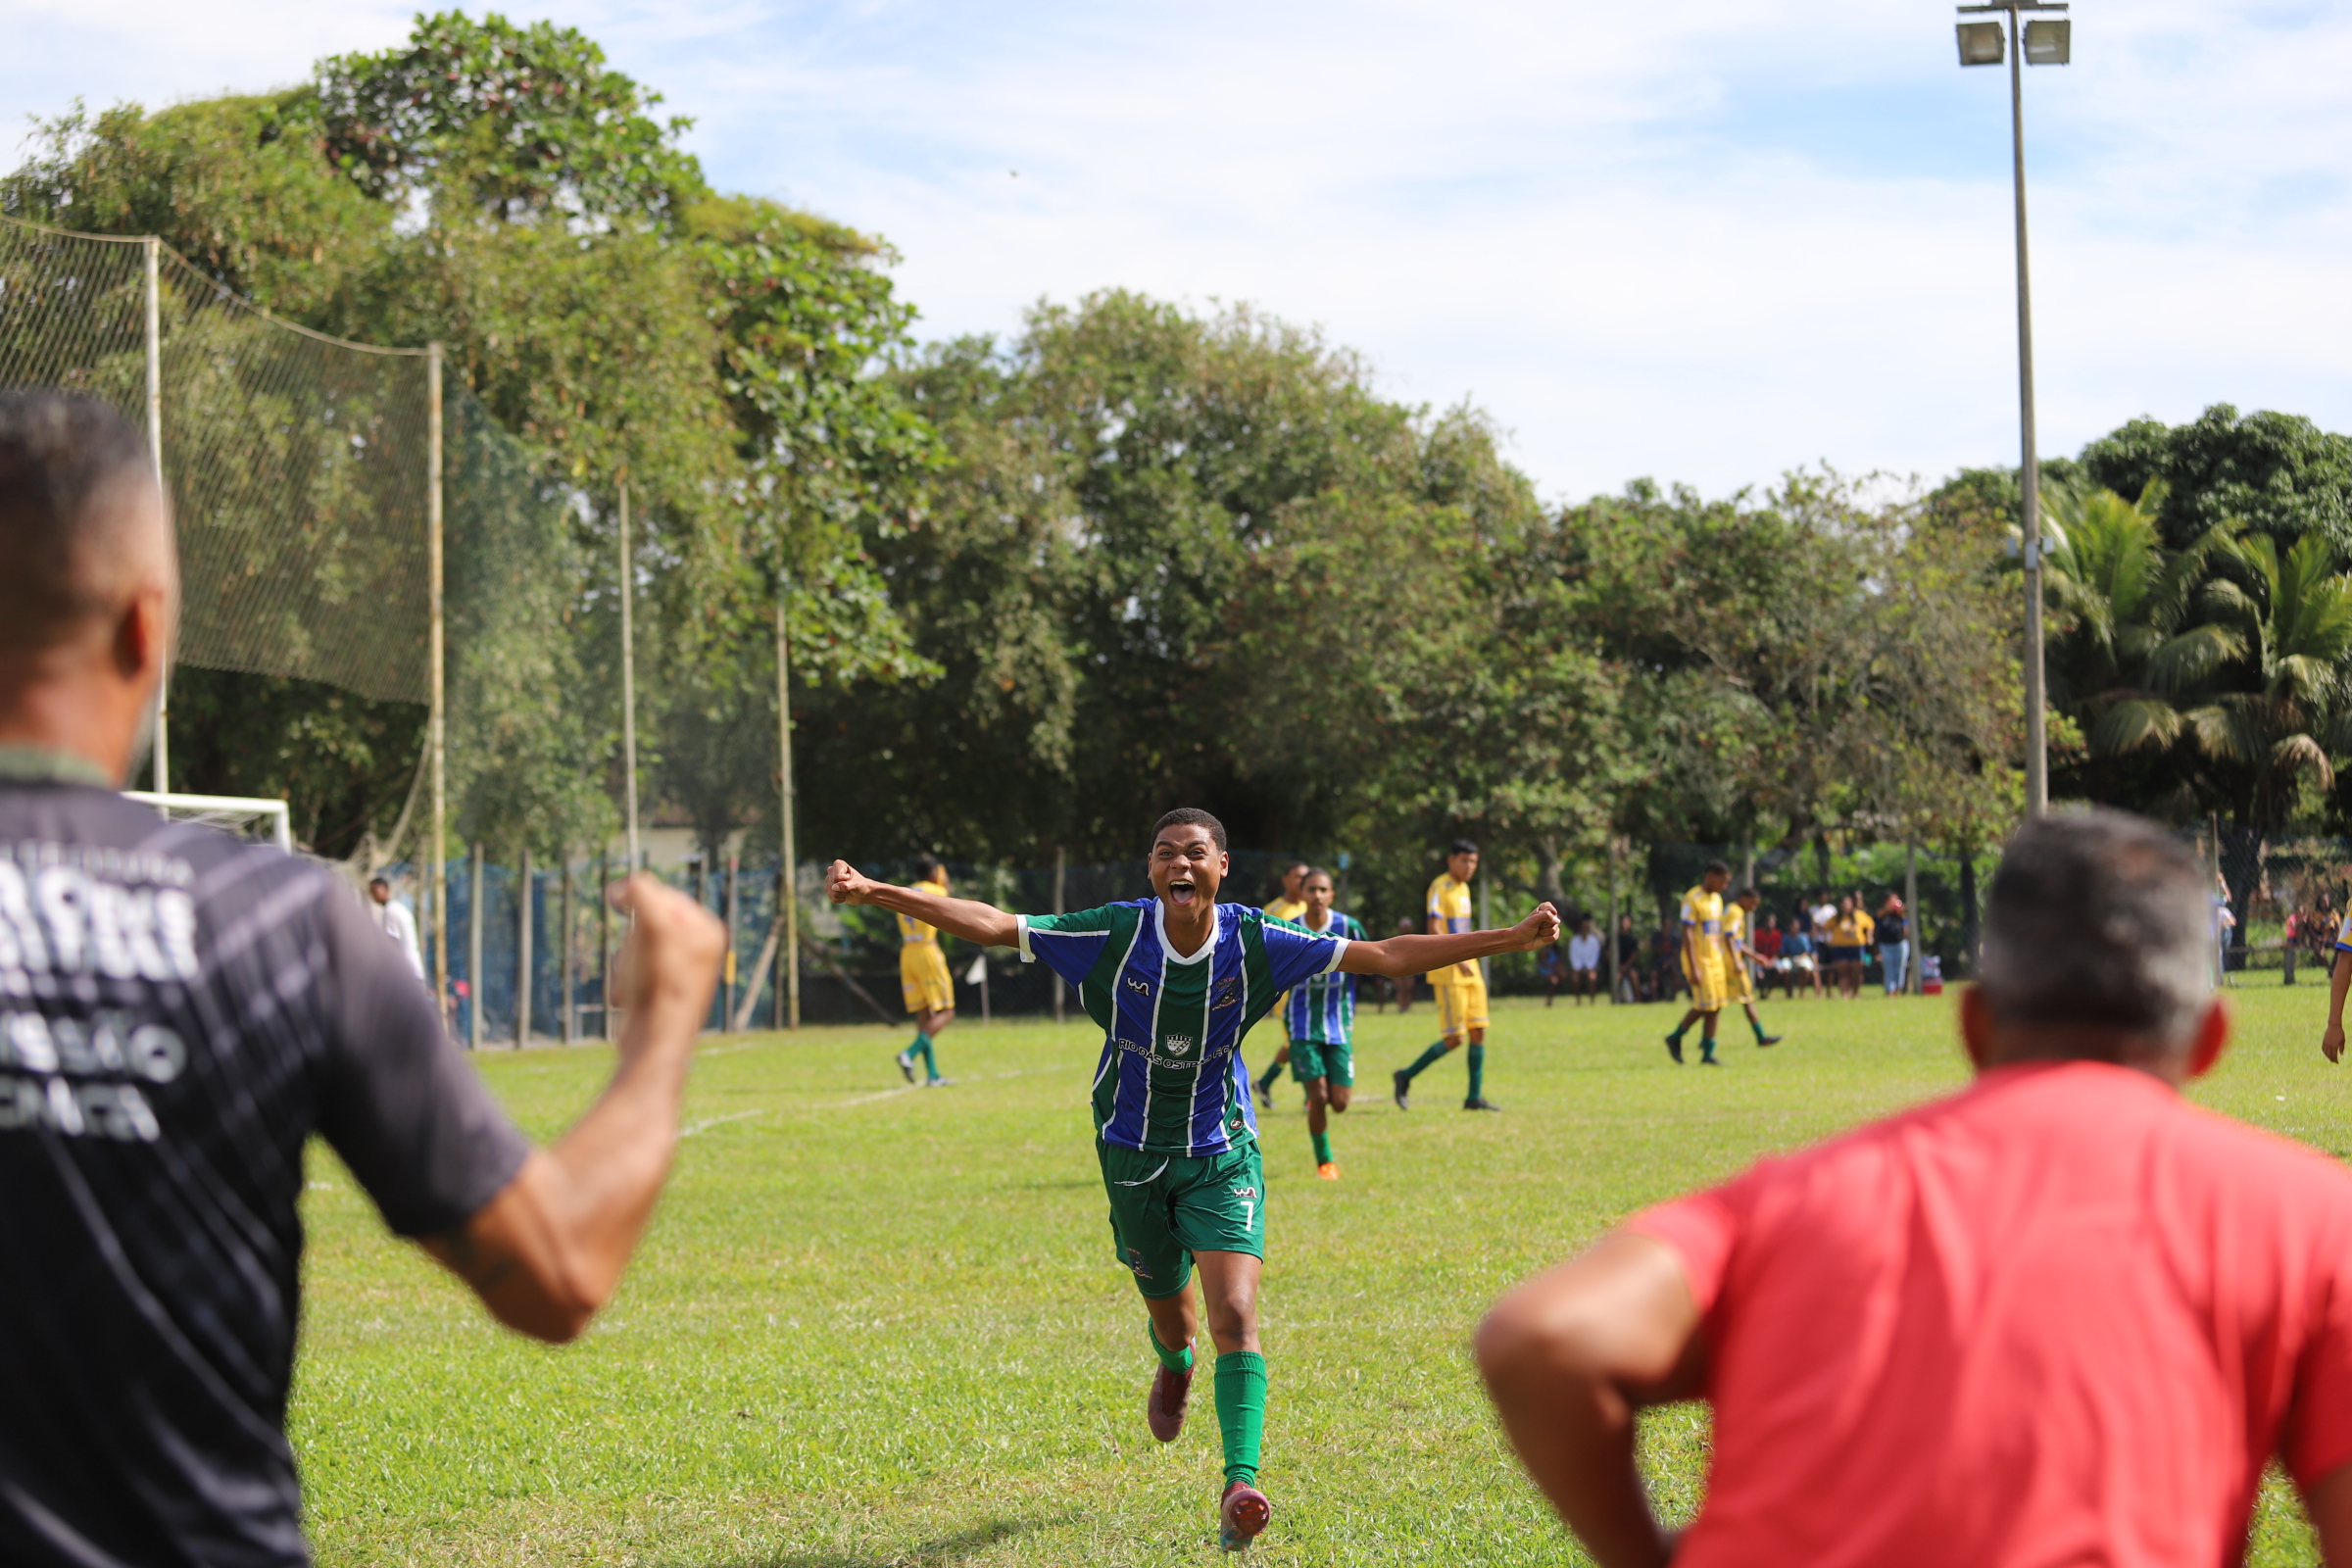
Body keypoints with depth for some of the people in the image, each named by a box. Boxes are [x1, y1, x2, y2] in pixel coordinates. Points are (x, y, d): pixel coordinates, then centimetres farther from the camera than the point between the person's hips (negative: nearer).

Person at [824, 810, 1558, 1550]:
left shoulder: (1252, 942, -15)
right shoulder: (1116, 934, -16)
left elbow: (1383, 955, -13)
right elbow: (991, 925, -16)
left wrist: (1514, 937, -17)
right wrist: (874, 892, -24)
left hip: (1222, 1155, -1)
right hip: (1133, 1154, 1)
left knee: (1234, 1318, -18)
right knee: (1170, 1315, 18)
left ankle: (1240, 1486, -20)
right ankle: (1175, 1366, 57)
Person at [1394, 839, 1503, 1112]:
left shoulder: (1463, 888, 16)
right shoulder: (1440, 888, -11)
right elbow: (1434, 931, -20)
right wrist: (1459, 961, -28)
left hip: (1469, 970, 9)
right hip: (1448, 973, -9)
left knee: (1478, 1031, 4)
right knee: (1454, 1038, -10)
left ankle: (1475, 1096, 8)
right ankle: (1405, 1077, 5)